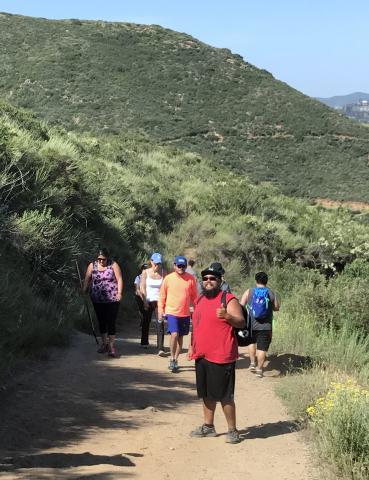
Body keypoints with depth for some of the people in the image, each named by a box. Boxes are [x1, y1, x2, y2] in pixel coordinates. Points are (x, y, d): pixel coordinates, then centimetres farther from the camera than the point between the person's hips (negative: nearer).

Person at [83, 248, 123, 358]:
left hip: (112, 299, -3)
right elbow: (87, 280, 4)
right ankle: (104, 343, 26)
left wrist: (119, 293, -14)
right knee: (101, 321, 13)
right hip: (97, 299, 3)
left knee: (111, 322, -6)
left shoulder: (113, 265, -2)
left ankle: (111, 346, -3)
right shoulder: (92, 266, 5)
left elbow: (119, 279, -5)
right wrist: (84, 291, -6)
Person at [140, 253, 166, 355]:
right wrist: (145, 301, -7)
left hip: (159, 300, -1)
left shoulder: (163, 273, 0)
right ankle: (144, 342, 37)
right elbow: (142, 288, -2)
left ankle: (161, 348, -16)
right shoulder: (146, 272, -1)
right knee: (146, 322, 15)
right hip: (148, 301, 1)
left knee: (160, 324, -12)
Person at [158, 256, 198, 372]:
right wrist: (161, 310, 1)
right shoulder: (168, 278, -3)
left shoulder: (191, 279, 0)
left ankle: (175, 359, 24)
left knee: (180, 337, 10)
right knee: (174, 334, -17)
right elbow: (162, 295, 3)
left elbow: (194, 296, 8)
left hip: (185, 314, 3)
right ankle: (172, 359, -3)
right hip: (171, 312, -3)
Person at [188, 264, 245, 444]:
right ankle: (208, 426, 27)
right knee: (207, 394, 16)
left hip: (221, 357, -7)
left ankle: (232, 430, 6)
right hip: (202, 355, 8)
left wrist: (227, 316, -31)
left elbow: (241, 322, -13)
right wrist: (192, 345, 20)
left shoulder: (228, 300, -8)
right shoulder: (200, 300, 15)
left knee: (224, 395, -4)